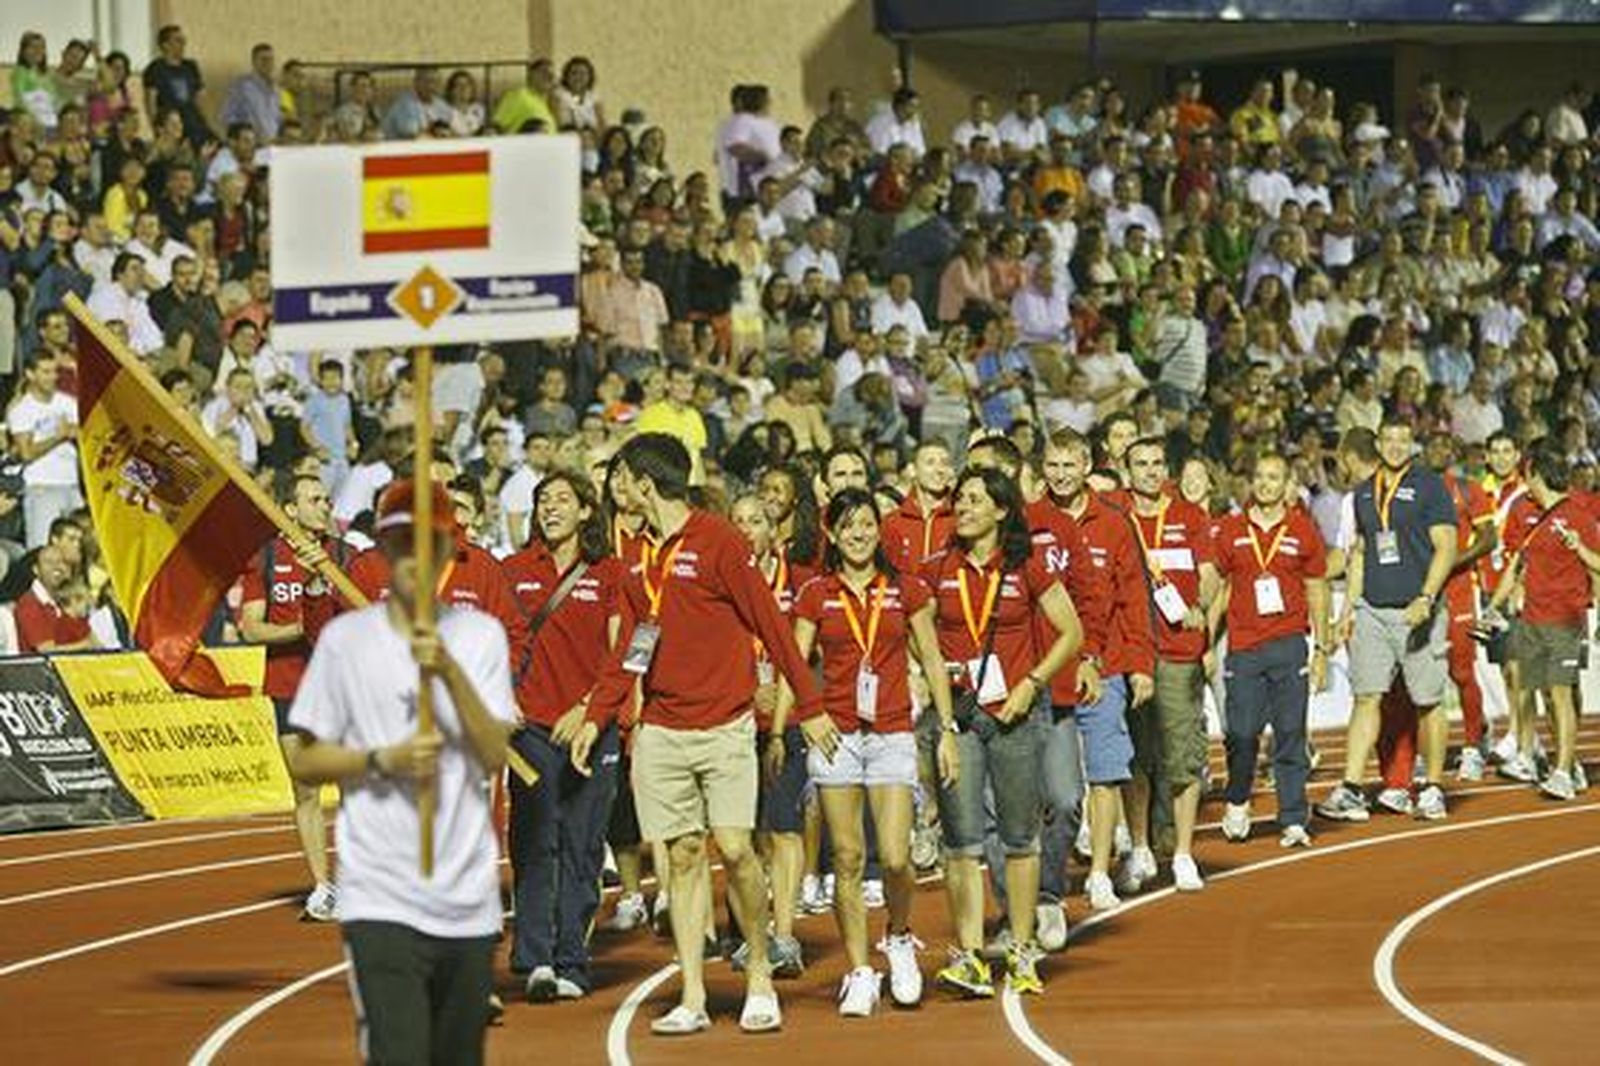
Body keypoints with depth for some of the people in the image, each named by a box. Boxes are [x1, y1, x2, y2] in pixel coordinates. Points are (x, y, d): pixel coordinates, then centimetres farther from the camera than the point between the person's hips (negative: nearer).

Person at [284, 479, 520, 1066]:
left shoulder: (481, 636, 6)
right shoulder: (345, 639, 1)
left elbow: (495, 756, -4)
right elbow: (303, 760, 3)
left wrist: (450, 672, -17)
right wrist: (384, 760, -12)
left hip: (469, 900, 3)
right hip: (382, 901, -3)